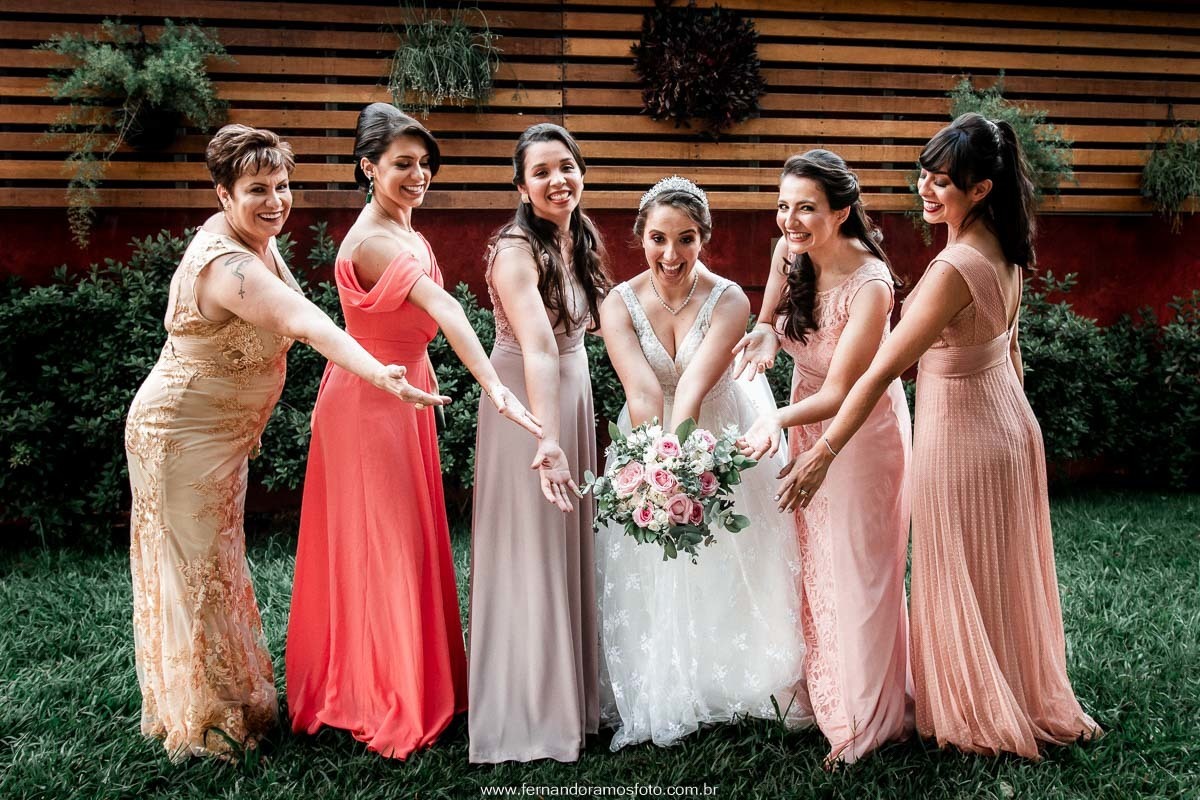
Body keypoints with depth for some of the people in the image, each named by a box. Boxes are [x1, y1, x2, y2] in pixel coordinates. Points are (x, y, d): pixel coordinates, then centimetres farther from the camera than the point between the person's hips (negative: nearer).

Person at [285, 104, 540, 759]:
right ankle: (386, 703, 16)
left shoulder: (400, 231, 7)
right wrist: (494, 388, -50)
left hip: (400, 392, 10)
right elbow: (442, 308, -38)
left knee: (403, 535, 18)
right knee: (384, 544, 1)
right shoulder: (375, 241, -25)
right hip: (370, 402, -10)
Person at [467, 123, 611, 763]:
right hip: (524, 403, -8)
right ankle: (526, 713, 16)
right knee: (529, 550, 1)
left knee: (570, 540, 16)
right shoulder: (516, 251, -21)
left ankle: (569, 693, 33)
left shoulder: (580, 239, 4)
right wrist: (546, 439, -45)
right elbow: (537, 349, -35)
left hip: (575, 393, 8)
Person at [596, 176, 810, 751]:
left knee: (729, 570, 8)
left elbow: (693, 388, -31)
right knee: (650, 579, 6)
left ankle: (736, 681, 30)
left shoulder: (728, 301, -17)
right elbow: (643, 392, -26)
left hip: (720, 446, -1)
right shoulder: (620, 304, -13)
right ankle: (658, 696, 23)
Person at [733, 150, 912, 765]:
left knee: (858, 571, 4)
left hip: (862, 427, -6)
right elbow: (769, 318, 6)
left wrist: (779, 419, -44)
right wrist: (765, 335, -18)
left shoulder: (870, 285, -30)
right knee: (813, 561, 16)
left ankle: (867, 718, 23)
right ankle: (821, 692, 35)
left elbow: (838, 394, -27)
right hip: (806, 421, 6)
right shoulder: (790, 251, -12)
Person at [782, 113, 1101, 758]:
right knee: (1005, 577, 23)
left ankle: (983, 719, 30)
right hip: (1011, 427, 9)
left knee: (965, 583, 11)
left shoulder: (955, 270, -29)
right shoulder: (1004, 250, -2)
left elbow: (883, 370, -31)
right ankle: (1034, 701, 42)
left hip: (961, 439, -9)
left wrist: (824, 453, -28)